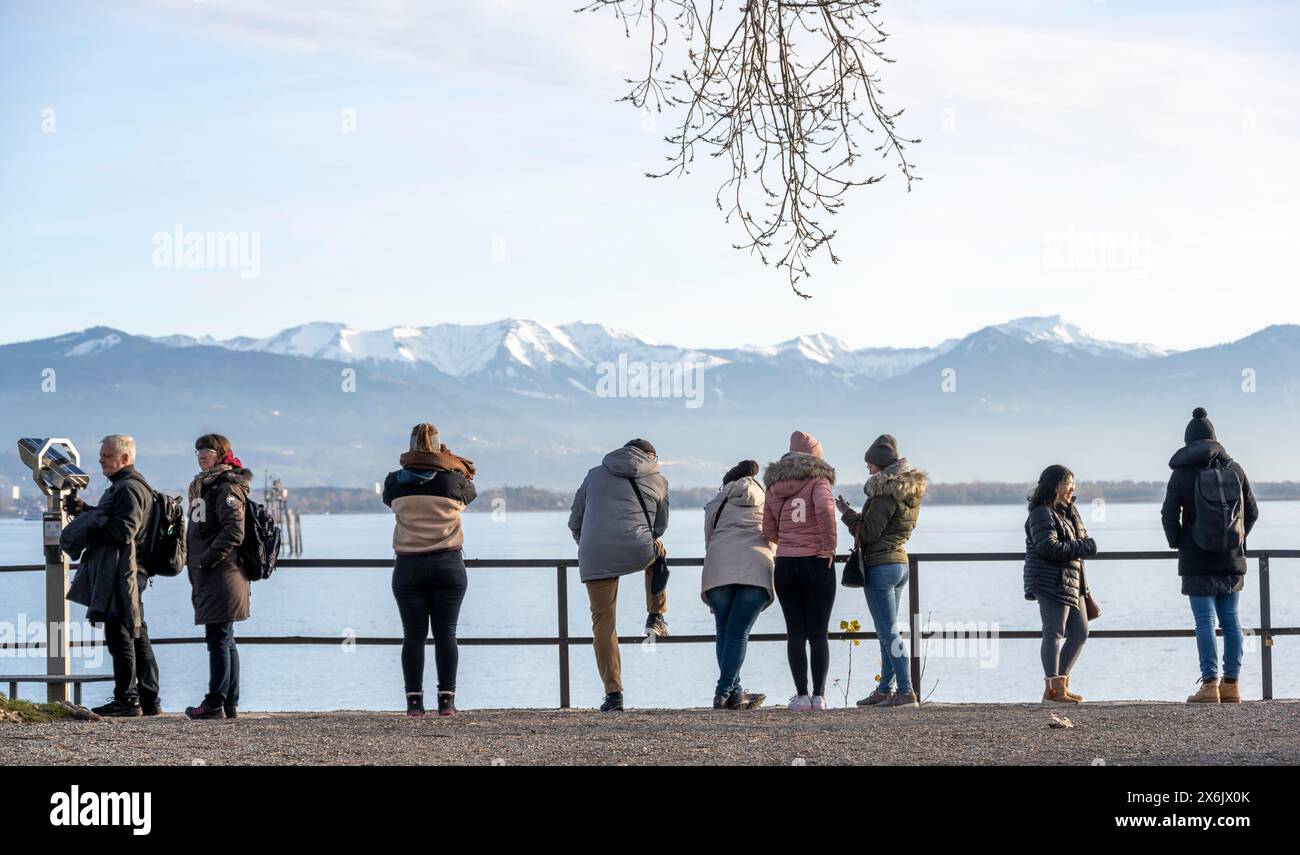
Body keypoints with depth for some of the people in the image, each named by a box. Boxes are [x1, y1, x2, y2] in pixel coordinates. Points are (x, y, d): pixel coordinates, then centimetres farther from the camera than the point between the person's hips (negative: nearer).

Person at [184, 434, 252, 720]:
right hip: (207, 578, 10)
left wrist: (206, 560, -19)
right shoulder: (203, 485, 20)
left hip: (222, 577, -10)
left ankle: (215, 703, -8)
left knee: (218, 640, -9)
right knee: (224, 641, 11)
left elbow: (234, 532, -19)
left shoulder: (227, 487, -10)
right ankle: (229, 704, 14)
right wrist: (193, 562, 17)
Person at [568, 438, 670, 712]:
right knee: (658, 551, 35)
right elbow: (660, 527, 25)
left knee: (603, 624, 9)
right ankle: (656, 616, 28)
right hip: (638, 552, -1)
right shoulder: (658, 481, 16)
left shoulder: (595, 474, 21)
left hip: (594, 558, 1)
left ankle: (613, 693, 4)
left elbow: (575, 522, 24)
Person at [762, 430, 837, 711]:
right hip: (817, 564, -3)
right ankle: (819, 696, 1)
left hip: (785, 565, 3)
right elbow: (825, 508, -25)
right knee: (819, 633, 2)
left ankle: (801, 695, 2)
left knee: (795, 633, 5)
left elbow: (769, 532, 10)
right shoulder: (817, 480, -4)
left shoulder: (773, 486, 10)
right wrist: (829, 547, -15)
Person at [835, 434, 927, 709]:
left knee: (889, 632, -8)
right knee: (887, 632, 15)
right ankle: (885, 690, 21)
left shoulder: (887, 492, -17)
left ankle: (906, 692, -10)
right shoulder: (909, 491, 13)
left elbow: (869, 533, -16)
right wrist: (855, 515, 19)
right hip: (900, 562, 10)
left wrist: (847, 513, -3)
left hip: (880, 566, -10)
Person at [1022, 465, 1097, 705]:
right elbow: (1048, 546, -21)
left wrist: (1086, 545, 0)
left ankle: (1058, 686, 17)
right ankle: (1054, 687, -17)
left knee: (1079, 633, 11)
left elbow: (1081, 538, 23)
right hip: (1051, 583, -10)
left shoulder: (1069, 511, 19)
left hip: (1072, 582, 10)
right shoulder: (1042, 513, -10)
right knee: (1054, 632, -13)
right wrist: (1081, 548, -17)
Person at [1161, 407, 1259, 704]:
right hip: (1232, 560, 4)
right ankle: (1231, 684, 9)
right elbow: (1252, 511, 8)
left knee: (1204, 621, -4)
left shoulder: (1182, 473, -6)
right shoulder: (1235, 469, 5)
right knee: (1230, 620, 9)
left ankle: (1210, 684, -9)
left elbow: (1169, 515, -8)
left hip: (1197, 560, -4)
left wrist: (1178, 544, 8)